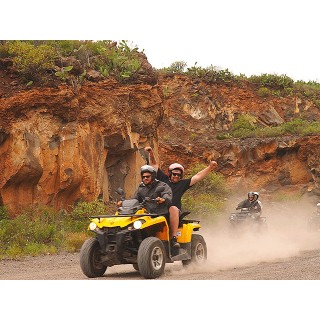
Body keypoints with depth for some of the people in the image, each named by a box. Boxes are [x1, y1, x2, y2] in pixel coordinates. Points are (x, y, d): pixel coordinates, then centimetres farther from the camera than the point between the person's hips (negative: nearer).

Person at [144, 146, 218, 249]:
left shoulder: (183, 184, 19)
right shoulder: (163, 179, 19)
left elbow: (198, 177, 15)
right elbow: (154, 164, 22)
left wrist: (210, 167, 8)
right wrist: (151, 153, 11)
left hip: (174, 210, -1)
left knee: (173, 209, -37)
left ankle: (173, 238, -41)